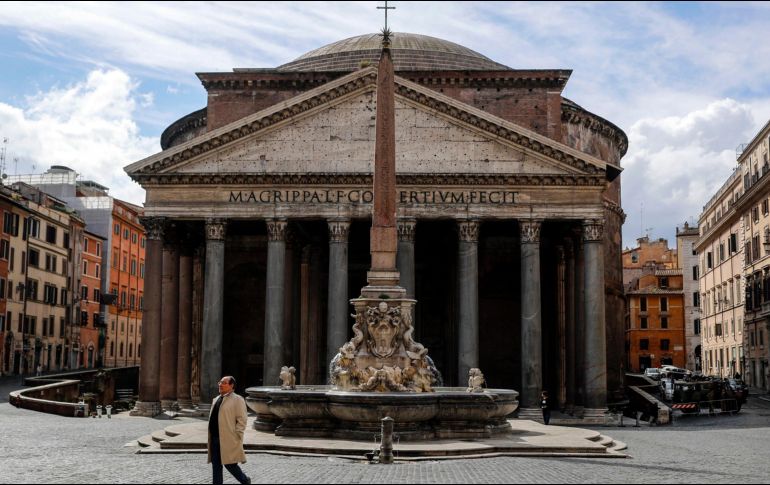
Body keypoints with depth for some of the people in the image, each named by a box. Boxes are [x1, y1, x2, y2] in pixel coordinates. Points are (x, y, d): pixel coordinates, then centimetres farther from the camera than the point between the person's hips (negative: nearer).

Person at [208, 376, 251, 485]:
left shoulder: (237, 400, -6)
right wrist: (211, 437, 15)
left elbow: (241, 420, -11)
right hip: (214, 439, 7)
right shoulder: (216, 400, 18)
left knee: (229, 464, -3)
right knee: (216, 466, 8)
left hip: (228, 440, -7)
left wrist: (236, 437, -16)